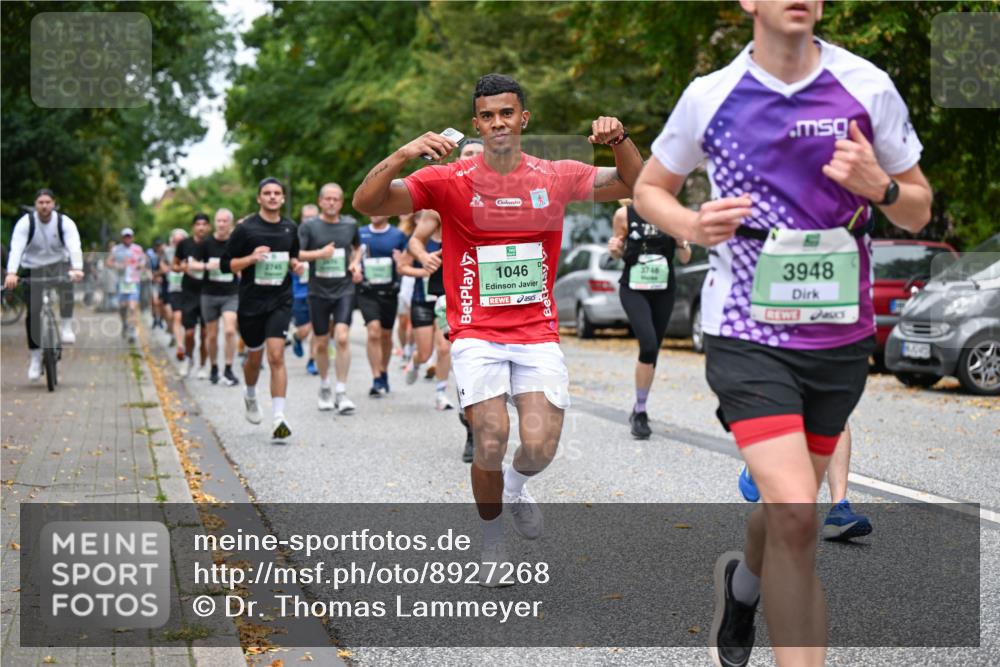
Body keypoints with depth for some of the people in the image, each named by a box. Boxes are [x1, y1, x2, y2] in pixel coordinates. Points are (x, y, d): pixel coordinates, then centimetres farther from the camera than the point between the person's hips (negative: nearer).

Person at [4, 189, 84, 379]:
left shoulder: (65, 222, -14)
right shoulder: (25, 223, -15)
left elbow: (74, 247, -29)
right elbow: (16, 248, -28)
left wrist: (77, 269, -49)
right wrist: (11, 273, -45)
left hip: (59, 265, -1)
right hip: (33, 268, 1)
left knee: (67, 281, -36)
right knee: (33, 312, -9)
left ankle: (67, 326, -22)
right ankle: (35, 357, 3)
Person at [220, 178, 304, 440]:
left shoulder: (290, 228, 6)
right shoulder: (246, 229, -5)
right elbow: (225, 264, -3)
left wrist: (295, 264, 1)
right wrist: (251, 258, -19)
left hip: (280, 301, 1)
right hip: (251, 302, -1)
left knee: (276, 356, -13)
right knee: (254, 357, 13)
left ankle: (279, 418, -15)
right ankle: (250, 397, 45)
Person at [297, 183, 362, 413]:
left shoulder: (350, 224, 6)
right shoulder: (309, 226, -2)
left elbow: (357, 247, 25)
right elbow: (295, 254, -8)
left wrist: (356, 263, 6)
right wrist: (319, 253, -21)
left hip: (344, 290, 1)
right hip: (319, 291, 0)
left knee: (342, 338, -15)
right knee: (321, 343, 8)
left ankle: (341, 392, -9)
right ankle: (324, 387, 30)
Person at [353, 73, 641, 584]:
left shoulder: (556, 177, 3)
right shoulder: (451, 181, -4)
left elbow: (634, 186, 10)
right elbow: (366, 203, -11)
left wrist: (620, 141, -10)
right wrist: (402, 155, -27)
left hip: (538, 334, 2)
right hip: (476, 335, -2)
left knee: (540, 447, -13)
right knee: (491, 439, -17)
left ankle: (516, 487, 26)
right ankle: (492, 539, 11)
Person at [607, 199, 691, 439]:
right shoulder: (624, 214, -4)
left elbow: (685, 259, 5)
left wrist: (682, 244, -16)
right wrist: (615, 250, -13)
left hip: (664, 291, 3)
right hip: (633, 290, -3)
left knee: (652, 350, 9)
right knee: (648, 345, -20)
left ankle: (639, 410, 27)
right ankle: (640, 412, -9)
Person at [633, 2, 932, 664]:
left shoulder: (869, 87, -1)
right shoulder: (709, 95, -3)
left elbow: (918, 212, 7)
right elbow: (650, 188, 12)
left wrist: (877, 186, -15)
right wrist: (694, 226, -9)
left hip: (840, 333, 3)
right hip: (747, 330, -3)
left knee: (790, 507, 16)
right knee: (795, 512, -19)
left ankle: (742, 583, 49)